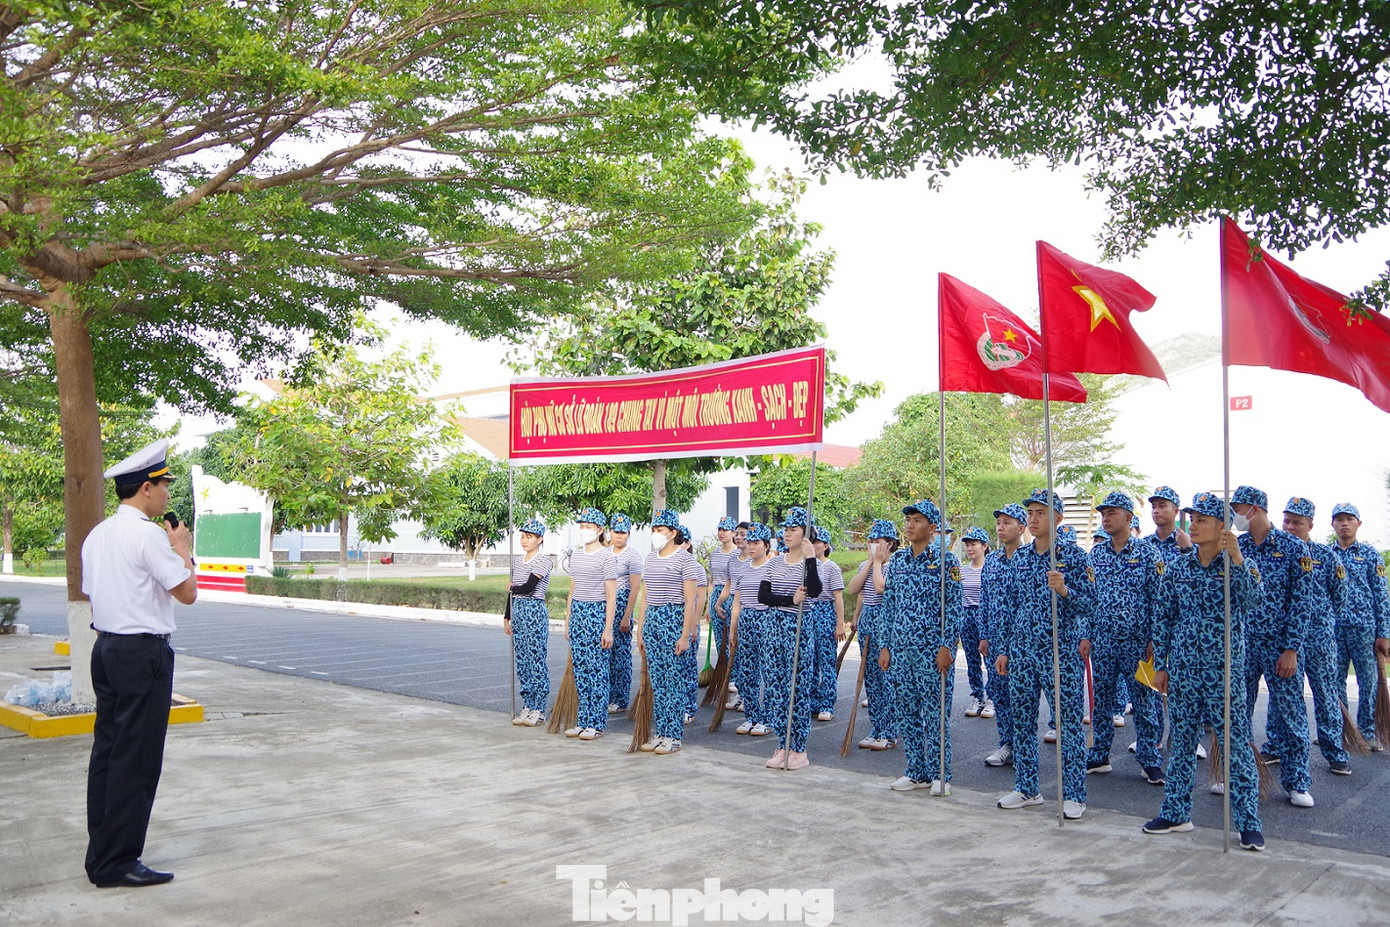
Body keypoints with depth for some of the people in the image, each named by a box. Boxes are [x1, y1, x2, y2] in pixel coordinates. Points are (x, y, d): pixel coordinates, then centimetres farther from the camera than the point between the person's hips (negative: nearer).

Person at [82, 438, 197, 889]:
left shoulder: (96, 535, 12)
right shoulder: (148, 535, -16)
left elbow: (92, 595, 18)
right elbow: (187, 593, -12)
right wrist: (183, 550, 2)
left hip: (106, 648, 9)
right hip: (143, 653, -9)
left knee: (107, 751, 13)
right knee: (136, 760, -3)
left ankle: (100, 855, 20)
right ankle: (117, 862, 2)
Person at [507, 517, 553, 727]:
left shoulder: (542, 561, -10)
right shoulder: (517, 560, 14)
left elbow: (528, 588, -18)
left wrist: (512, 588, 1)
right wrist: (507, 617, 16)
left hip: (535, 612, -8)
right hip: (518, 611, 8)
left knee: (536, 660, -4)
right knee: (522, 661, 10)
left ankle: (539, 710, 1)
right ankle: (527, 706, 17)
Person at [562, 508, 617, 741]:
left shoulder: (607, 557, -8)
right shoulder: (576, 556, 13)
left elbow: (611, 596, -11)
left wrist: (608, 629, -15)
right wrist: (567, 620, 16)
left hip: (597, 613, -7)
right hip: (577, 612, 7)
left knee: (597, 670, -3)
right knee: (580, 669, 8)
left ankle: (597, 724, 4)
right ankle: (583, 721, 16)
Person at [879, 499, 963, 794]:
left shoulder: (945, 559, -5)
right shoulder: (897, 559, 11)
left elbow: (952, 607, -8)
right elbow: (889, 605, 13)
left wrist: (946, 647, -14)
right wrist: (884, 646, 9)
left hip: (932, 650, -5)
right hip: (900, 648, 6)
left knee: (936, 713, 0)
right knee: (907, 712, 9)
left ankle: (940, 774, 10)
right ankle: (917, 772, 19)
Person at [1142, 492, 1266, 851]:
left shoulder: (1237, 566, -2)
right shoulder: (1177, 568, 5)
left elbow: (1252, 601, -21)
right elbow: (1162, 619, 9)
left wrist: (1236, 558, -32)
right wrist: (1160, 666, 7)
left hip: (1223, 670, -3)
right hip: (1182, 670, 3)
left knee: (1237, 745, -2)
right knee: (1182, 742, 10)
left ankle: (1249, 822, 6)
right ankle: (1176, 813, 20)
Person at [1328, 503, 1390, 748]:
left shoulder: (1370, 554, 4)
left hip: (1364, 627, -2)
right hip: (1332, 628, 2)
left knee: (1368, 681, 1)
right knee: (1335, 681, 6)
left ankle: (1368, 730, 12)